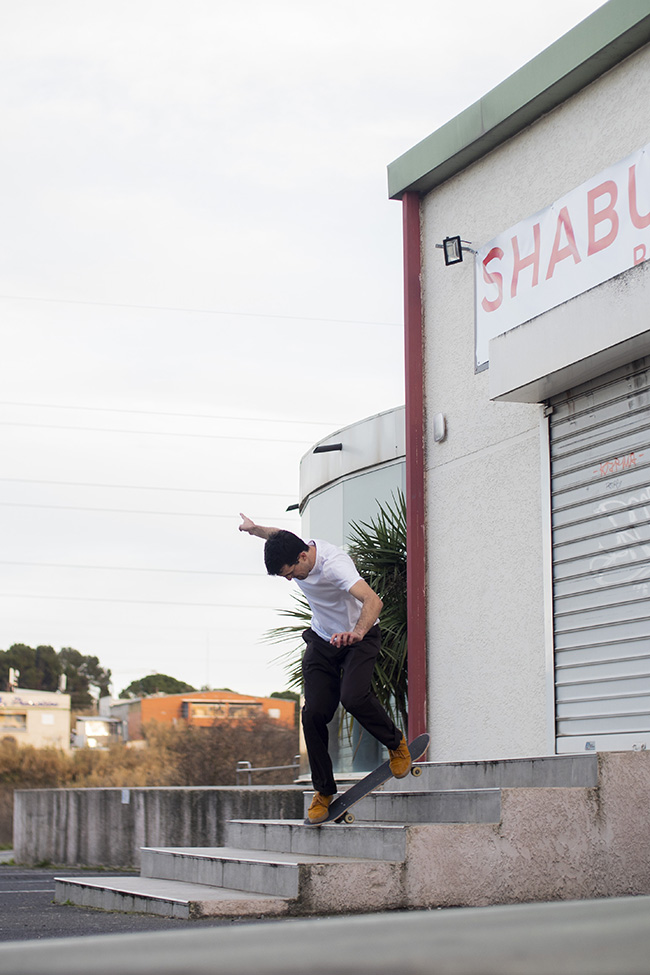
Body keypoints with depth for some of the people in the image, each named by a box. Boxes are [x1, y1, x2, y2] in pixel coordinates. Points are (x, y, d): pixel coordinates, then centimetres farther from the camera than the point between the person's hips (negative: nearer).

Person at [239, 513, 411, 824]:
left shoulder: (334, 564, -34)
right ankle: (324, 791, 5)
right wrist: (254, 528, 36)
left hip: (359, 638, -6)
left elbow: (373, 600, -48)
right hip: (322, 642, 6)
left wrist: (357, 633, -65)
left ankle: (396, 744, -1)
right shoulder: (291, 551, -11)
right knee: (314, 714, -8)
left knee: (352, 697, -30)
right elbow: (277, 536, 17)